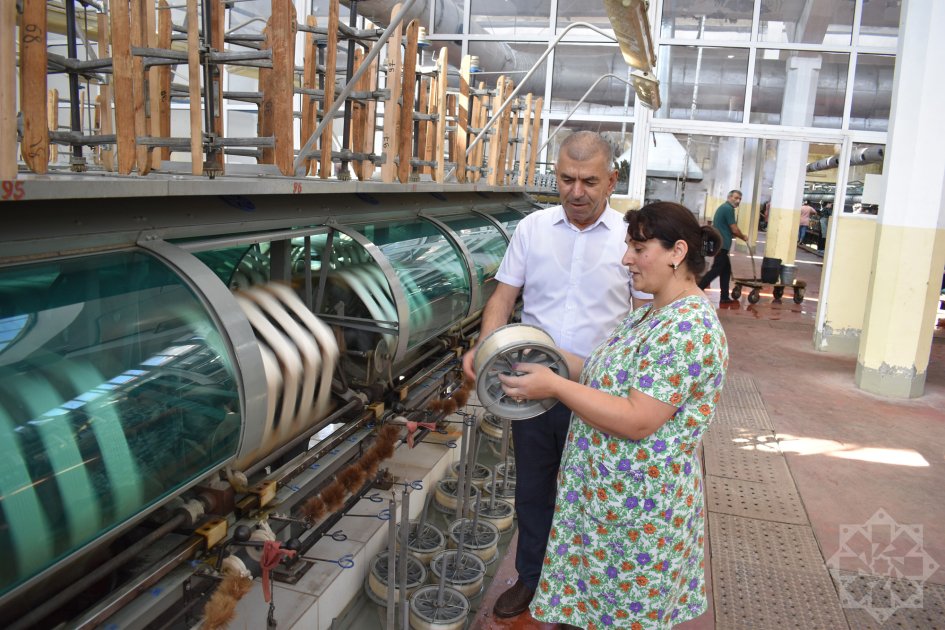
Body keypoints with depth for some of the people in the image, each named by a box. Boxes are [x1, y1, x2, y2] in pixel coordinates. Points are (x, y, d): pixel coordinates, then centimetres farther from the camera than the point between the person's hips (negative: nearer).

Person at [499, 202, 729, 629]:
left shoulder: (688, 328, -25)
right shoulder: (654, 313, 8)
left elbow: (637, 422, -28)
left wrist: (555, 386, -24)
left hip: (636, 509, -9)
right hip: (608, 494, 9)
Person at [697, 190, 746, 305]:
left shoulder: (723, 207, 20)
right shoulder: (729, 209, -12)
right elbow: (734, 230, -11)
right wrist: (743, 237, 6)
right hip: (722, 244, -10)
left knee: (726, 270, 13)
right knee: (716, 270, -12)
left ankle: (725, 297, 14)